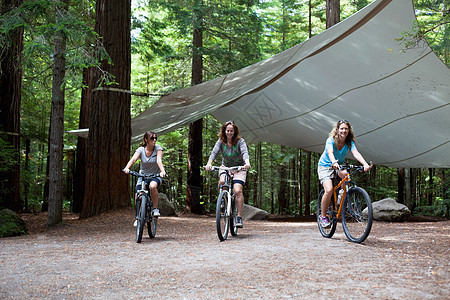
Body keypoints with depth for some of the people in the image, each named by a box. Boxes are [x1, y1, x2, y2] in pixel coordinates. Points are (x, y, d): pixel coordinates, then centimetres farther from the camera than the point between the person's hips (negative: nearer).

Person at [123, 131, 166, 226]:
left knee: (152, 186, -36)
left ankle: (155, 209, -18)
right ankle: (138, 218, 12)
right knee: (137, 197, -12)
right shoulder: (141, 150, -9)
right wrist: (127, 167, -46)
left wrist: (162, 171, -46)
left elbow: (159, 161, -27)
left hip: (156, 175, -2)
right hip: (143, 175, 2)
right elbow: (133, 159, -25)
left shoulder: (158, 148, -11)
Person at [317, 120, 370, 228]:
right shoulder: (331, 140, -20)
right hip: (325, 166, -3)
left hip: (339, 166, 3)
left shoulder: (349, 142, -11)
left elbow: (356, 153, -28)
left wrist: (365, 164, -47)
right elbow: (330, 152, -39)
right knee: (329, 190, -25)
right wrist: (334, 162, -62)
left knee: (345, 174, -34)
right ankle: (323, 217, -8)